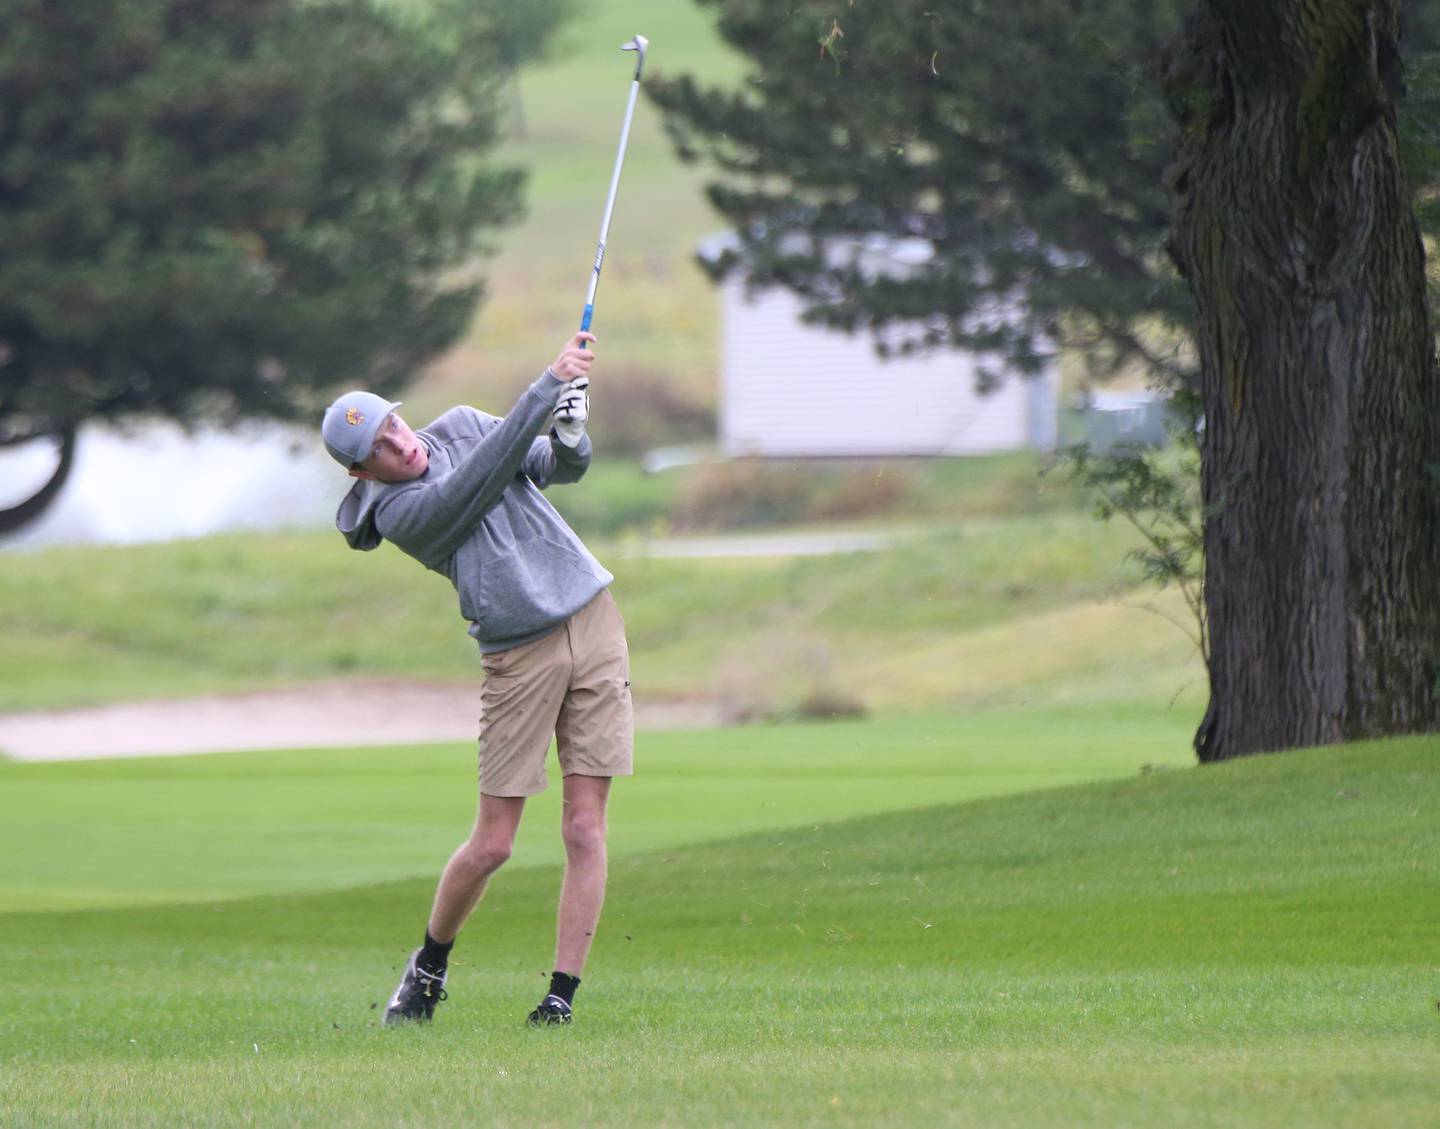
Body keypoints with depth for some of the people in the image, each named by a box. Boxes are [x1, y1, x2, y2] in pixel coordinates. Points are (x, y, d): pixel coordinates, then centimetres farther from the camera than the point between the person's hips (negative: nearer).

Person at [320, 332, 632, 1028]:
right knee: (491, 845, -3)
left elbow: (563, 468, 9)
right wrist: (550, 386, -27)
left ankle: (563, 992, -1)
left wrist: (569, 436, -15)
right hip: (518, 657, -4)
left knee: (585, 828, -4)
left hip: (593, 626, 4)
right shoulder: (399, 513, -14)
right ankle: (430, 964, 23)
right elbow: (485, 474, -25)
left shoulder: (459, 426, 6)